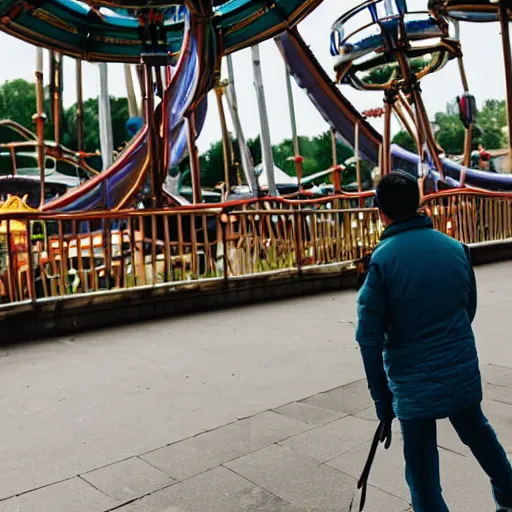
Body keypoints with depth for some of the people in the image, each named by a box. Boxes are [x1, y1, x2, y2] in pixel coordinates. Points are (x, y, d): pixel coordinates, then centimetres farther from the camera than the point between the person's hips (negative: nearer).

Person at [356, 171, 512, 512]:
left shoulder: (382, 260, -16)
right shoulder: (456, 247, -2)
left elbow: (370, 337, -14)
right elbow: (469, 309, 10)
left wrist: (382, 400, -4)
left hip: (413, 384, -4)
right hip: (464, 374, 5)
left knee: (422, 471, 11)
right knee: (479, 433, 29)